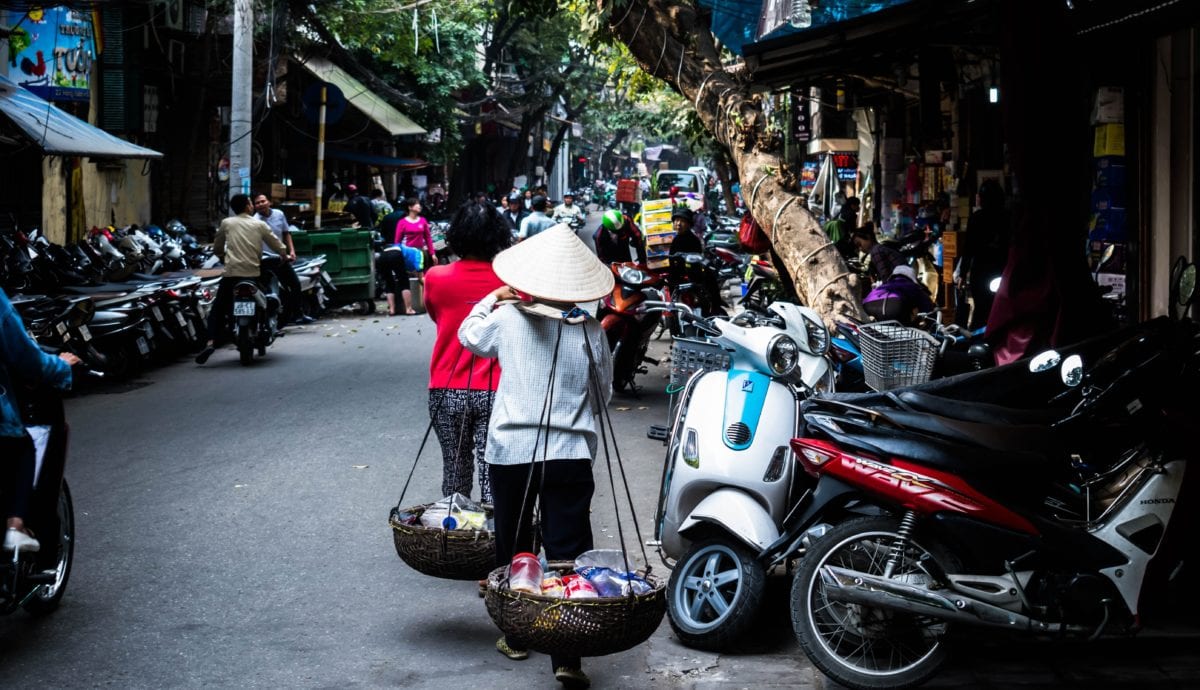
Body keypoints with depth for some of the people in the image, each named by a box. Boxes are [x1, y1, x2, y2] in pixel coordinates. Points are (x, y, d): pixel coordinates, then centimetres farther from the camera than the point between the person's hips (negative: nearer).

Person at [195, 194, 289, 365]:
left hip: (231, 273, 0)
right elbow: (276, 243, 12)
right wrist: (285, 256, 32)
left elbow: (217, 248, 15)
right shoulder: (259, 225, 8)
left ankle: (210, 342, -16)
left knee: (218, 310, 3)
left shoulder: (226, 223, 8)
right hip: (253, 273, 0)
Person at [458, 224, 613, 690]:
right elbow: (603, 395, 9)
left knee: (513, 545, 17)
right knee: (567, 550, -1)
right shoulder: (590, 331, -4)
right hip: (571, 453, -1)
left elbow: (469, 335, 18)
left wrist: (493, 298, 30)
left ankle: (516, 637, 30)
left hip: (511, 450, 1)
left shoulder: (507, 318, -4)